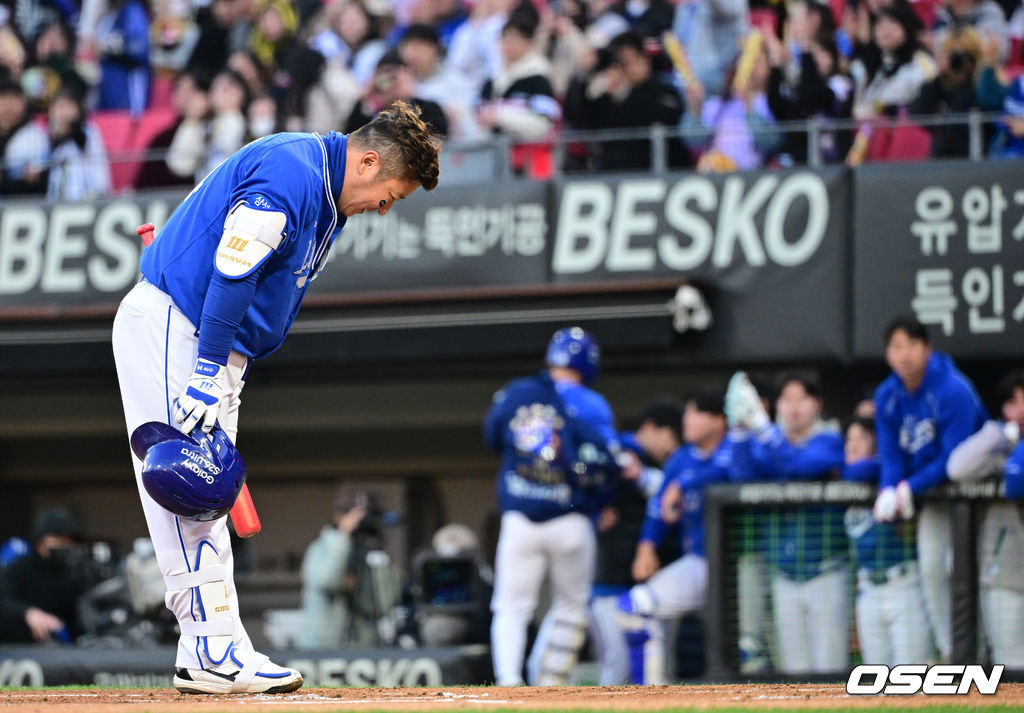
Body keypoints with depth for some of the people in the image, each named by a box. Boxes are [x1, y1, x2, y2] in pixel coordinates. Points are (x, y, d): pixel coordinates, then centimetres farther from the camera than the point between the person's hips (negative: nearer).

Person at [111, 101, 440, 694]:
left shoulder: (327, 199, 14)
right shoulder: (289, 174, -19)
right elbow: (231, 270, -24)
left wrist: (224, 378, 12)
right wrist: (208, 374, -25)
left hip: (217, 345, 11)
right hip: (171, 327, -11)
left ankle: (213, 651, 9)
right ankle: (213, 652, -15)